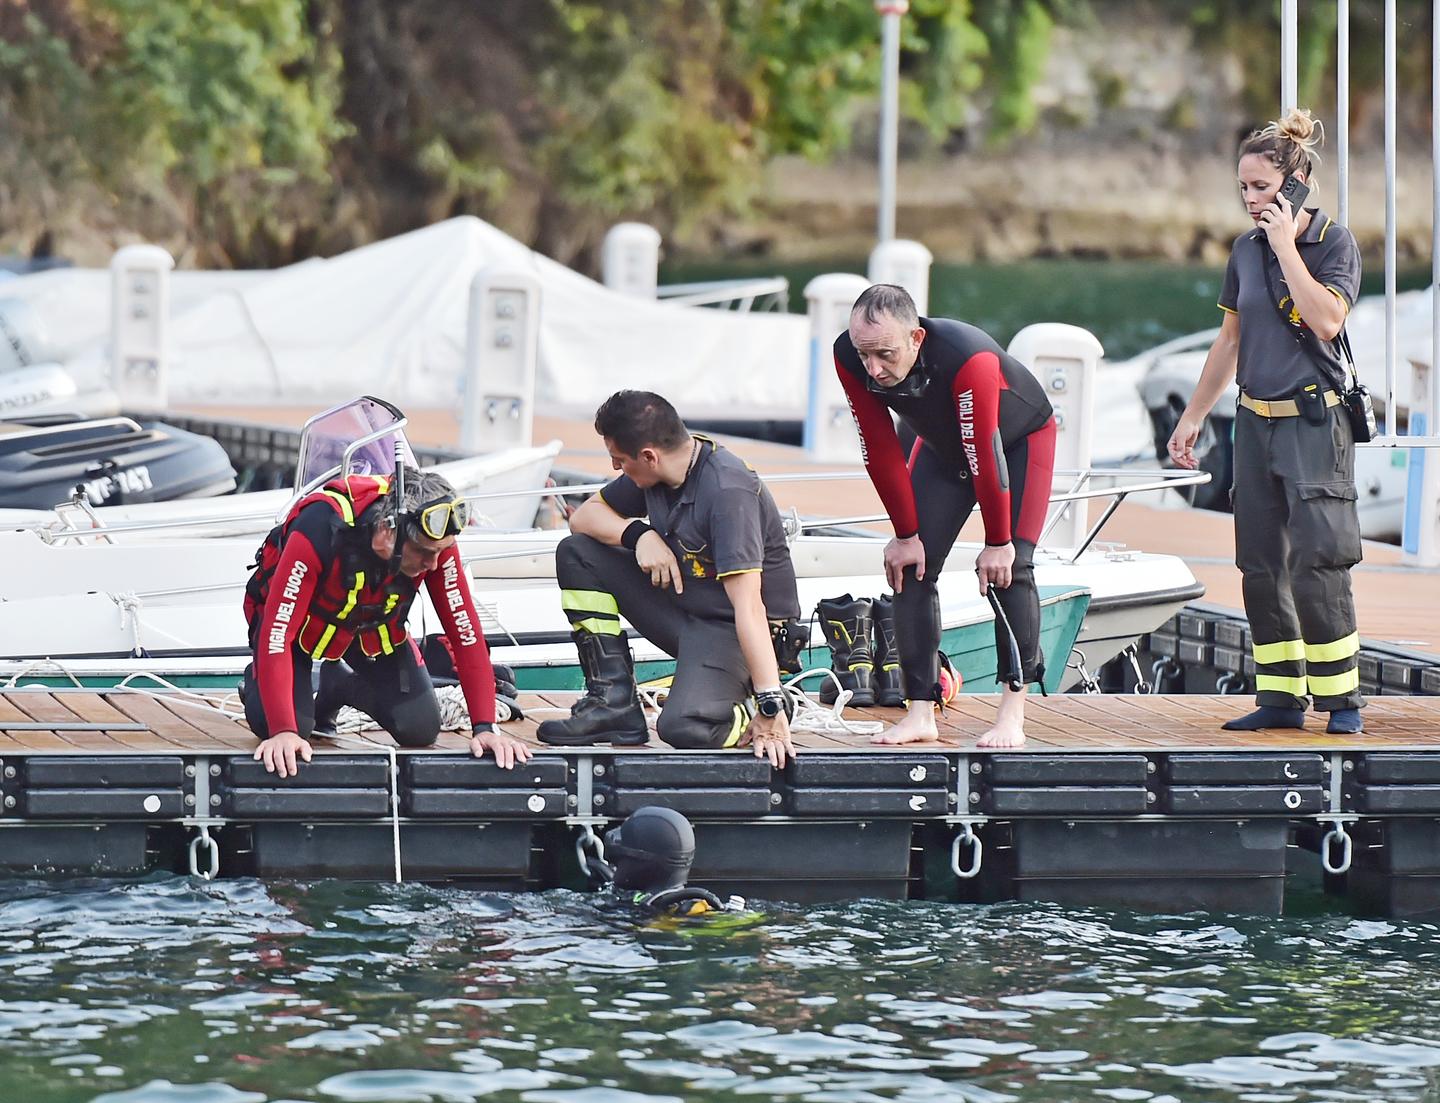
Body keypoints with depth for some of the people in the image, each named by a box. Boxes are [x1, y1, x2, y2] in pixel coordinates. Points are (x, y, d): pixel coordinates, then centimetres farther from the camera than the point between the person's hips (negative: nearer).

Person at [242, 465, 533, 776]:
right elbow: (277, 632, -43)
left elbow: (465, 630, -24)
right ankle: (258, 681, 17)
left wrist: (486, 727, -29)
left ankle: (338, 686, 24)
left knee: (419, 728, -7)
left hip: (372, 625, 4)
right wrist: (283, 732, -50)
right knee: (273, 724, -20)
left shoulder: (435, 541, -30)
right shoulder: (320, 528, -43)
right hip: (303, 620, -4)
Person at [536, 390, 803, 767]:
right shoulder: (654, 471, -4)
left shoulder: (728, 492, -29)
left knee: (685, 726, -33)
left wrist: (770, 708, -38)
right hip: (680, 605, 8)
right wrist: (639, 534, -15)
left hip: (732, 631, -8)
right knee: (576, 555, -2)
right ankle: (613, 702, -2)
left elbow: (748, 605, -34)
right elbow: (584, 516, 8)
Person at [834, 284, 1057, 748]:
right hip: (942, 445, 5)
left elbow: (985, 457, -35)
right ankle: (920, 714, -3)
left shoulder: (968, 359, -45)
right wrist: (906, 535, -12)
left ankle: (1012, 715, -13)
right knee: (912, 566, -6)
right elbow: (880, 451, -18)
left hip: (1021, 439, -5)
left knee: (1008, 568, -17)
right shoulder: (849, 358, -29)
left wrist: (998, 543, -26)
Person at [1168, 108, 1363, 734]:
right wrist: (1193, 417, 21)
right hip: (1256, 420, 6)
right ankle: (1281, 698, 9)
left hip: (1314, 422, -6)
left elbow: (1326, 321, -22)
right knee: (1261, 566, 4)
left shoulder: (1333, 243, -6)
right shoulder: (1246, 250, 10)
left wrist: (1286, 246, -18)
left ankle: (1342, 699, -5)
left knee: (1316, 563, -12)